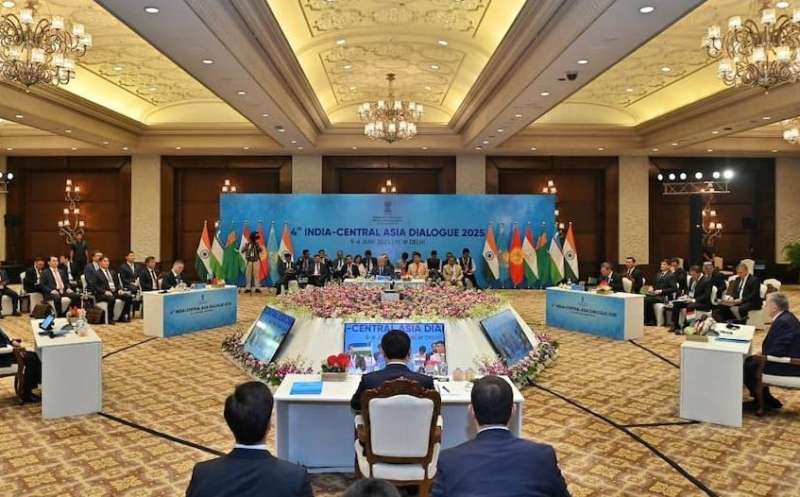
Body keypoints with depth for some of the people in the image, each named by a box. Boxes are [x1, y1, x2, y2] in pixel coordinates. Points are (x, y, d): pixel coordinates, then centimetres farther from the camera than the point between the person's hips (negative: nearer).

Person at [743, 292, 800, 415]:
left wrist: (763, 356, -12)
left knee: (747, 367, -4)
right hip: (790, 360, 10)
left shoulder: (783, 322, -25)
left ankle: (767, 401, 12)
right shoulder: (786, 317, 7)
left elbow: (778, 351, -28)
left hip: (788, 366, -10)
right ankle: (762, 398, 23)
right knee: (749, 360, 16)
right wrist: (764, 352, 6)